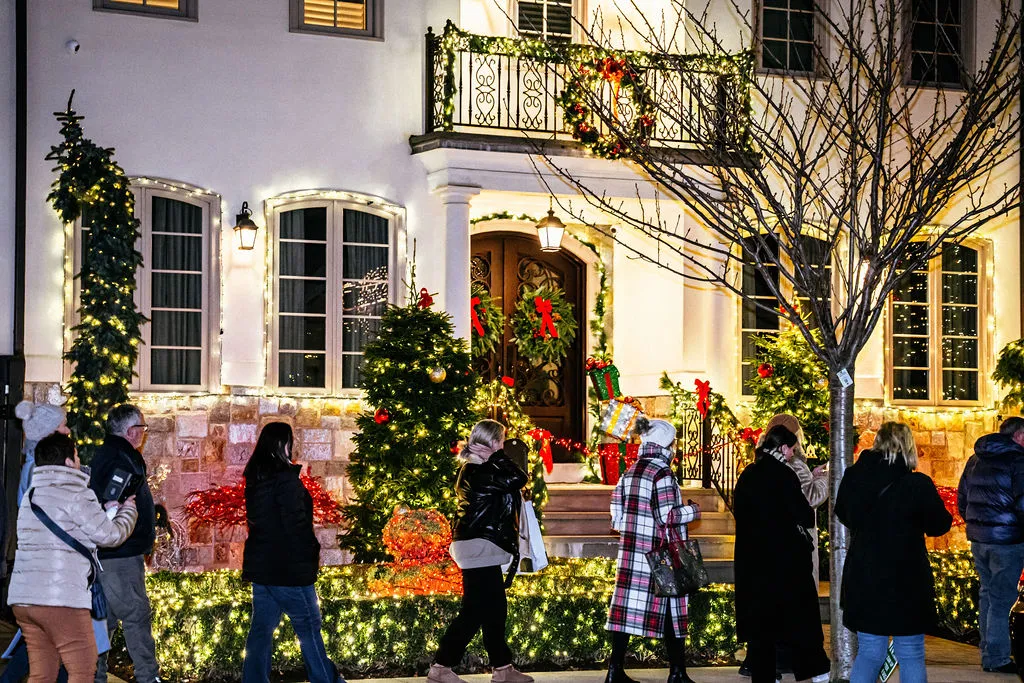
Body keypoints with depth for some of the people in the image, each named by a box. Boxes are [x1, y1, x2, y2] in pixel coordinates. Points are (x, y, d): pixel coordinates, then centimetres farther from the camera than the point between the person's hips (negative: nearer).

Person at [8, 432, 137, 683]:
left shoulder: (31, 495, 18)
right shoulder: (76, 495, -8)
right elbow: (110, 535, -3)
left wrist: (109, 509, 26)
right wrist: (128, 509, 16)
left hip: (23, 598, 8)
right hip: (61, 600, -8)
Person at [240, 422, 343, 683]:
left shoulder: (255, 478, 9)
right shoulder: (285, 478, -16)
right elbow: (296, 522, -18)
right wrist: (313, 552, -5)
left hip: (260, 565, 8)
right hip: (289, 568, -8)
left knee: (261, 628, 10)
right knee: (309, 630, 2)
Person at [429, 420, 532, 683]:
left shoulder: (474, 470, 14)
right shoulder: (478, 472, -18)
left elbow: (513, 480, 18)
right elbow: (518, 479, -23)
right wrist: (496, 456, -14)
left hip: (482, 549, 11)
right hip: (479, 547, -11)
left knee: (494, 610, 12)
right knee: (475, 611, -6)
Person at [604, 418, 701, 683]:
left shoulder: (629, 473, 10)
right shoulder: (661, 472, -12)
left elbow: (617, 515, 11)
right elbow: (668, 516, -17)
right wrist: (693, 510, -1)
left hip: (631, 553, 7)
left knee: (627, 608, 5)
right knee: (670, 613, 2)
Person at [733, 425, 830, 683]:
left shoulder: (747, 475, 5)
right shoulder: (783, 475, -14)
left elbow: (739, 510, 14)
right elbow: (804, 515, -13)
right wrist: (808, 518, 7)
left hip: (752, 556, 6)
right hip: (785, 555, -6)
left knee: (758, 612, 9)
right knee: (799, 612, 6)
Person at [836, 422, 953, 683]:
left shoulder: (853, 479, -4)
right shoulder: (918, 485, -18)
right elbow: (939, 524, -3)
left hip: (863, 581, 4)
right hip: (906, 583, -4)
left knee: (868, 653, 14)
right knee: (911, 656, 8)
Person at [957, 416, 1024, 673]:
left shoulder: (975, 460, 12)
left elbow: (962, 499, 18)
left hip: (978, 539, 7)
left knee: (987, 594, 16)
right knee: (1001, 599, -2)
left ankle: (988, 655, 21)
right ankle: (997, 659, 0)